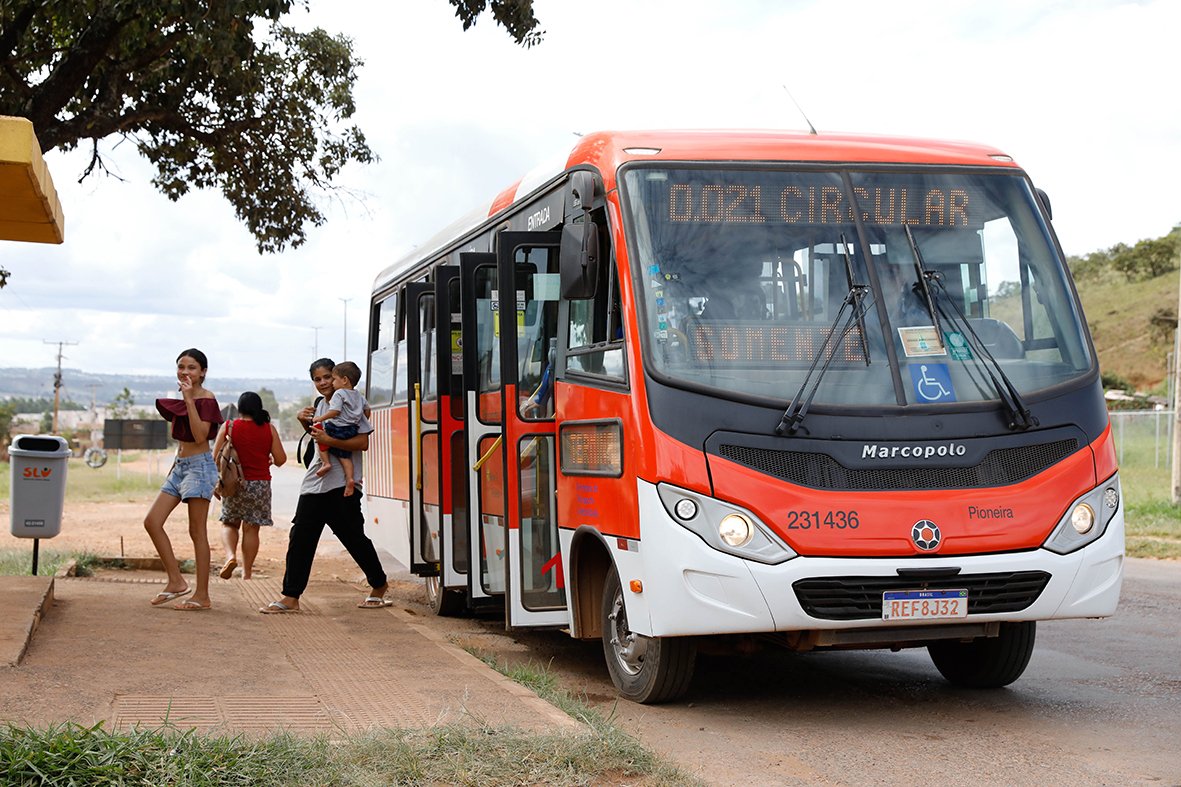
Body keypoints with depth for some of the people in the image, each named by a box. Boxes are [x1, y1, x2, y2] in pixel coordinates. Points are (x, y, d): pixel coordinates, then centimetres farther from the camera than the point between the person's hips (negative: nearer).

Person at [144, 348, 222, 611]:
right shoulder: (183, 398, 13)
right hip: (180, 466, 9)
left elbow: (200, 436, -23)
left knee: (197, 531, -5)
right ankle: (176, 582, 9)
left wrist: (189, 400, -24)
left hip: (199, 466, -9)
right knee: (152, 522, 2)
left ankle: (202, 596, 1)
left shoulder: (206, 399, -10)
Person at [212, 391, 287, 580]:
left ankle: (230, 555, -11)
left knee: (229, 524, 15)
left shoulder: (229, 427, -4)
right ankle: (246, 573, 6)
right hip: (260, 484, 0)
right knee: (251, 528, 6)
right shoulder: (269, 429, -2)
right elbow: (281, 459, -3)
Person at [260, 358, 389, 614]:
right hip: (315, 481, 7)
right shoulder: (319, 405, 15)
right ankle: (291, 597, 2)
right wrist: (304, 420, 12)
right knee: (300, 537, 0)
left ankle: (380, 586, 20)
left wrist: (330, 440, -23)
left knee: (354, 538, 0)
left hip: (342, 485, -7)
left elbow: (363, 443, -15)